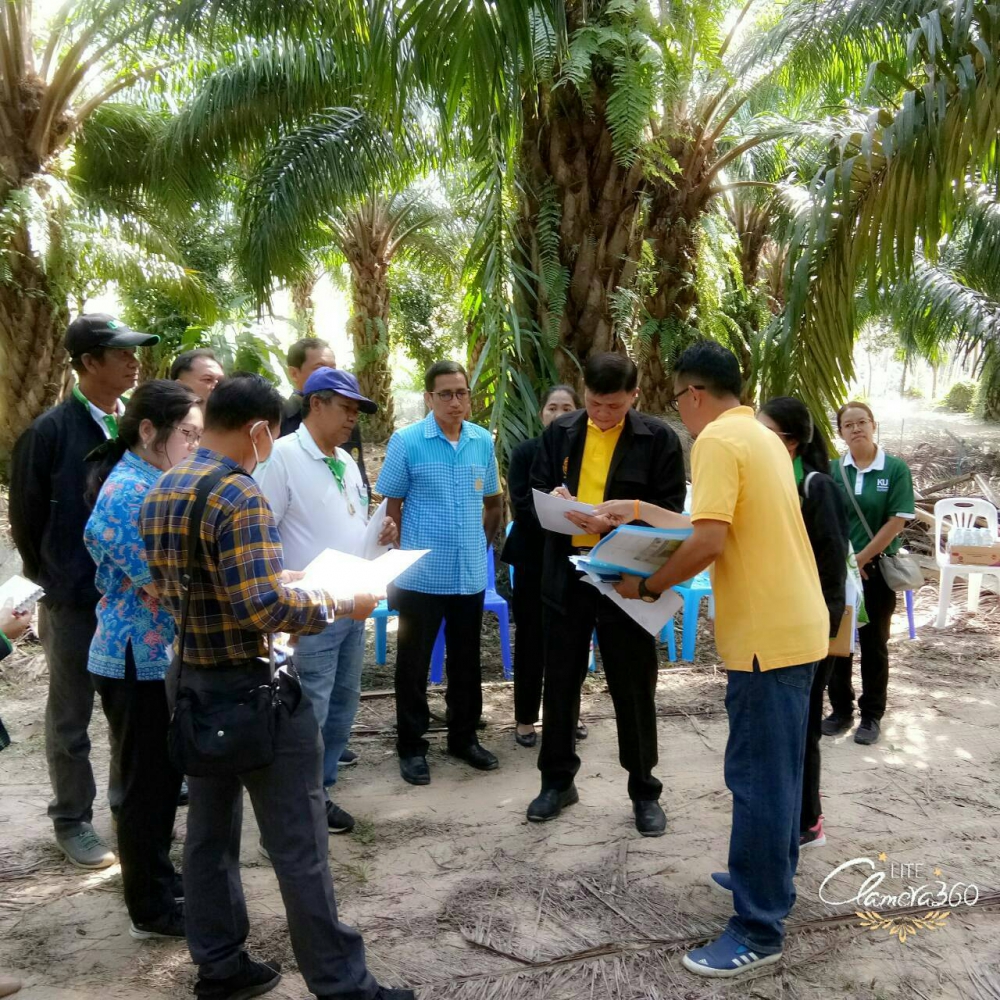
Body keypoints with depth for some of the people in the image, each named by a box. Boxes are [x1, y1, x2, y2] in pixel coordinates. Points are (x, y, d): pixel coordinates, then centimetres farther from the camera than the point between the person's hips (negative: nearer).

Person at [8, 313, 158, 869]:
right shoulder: (50, 431, -11)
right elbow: (27, 517, -5)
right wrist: (54, 584, 2)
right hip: (76, 600, -4)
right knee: (71, 718, 10)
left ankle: (128, 802, 34)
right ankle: (72, 822, 25)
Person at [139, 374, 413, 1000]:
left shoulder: (158, 495, 7)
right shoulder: (239, 496, -20)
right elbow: (265, 606, -28)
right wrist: (339, 605, -15)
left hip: (190, 682, 9)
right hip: (250, 689, -9)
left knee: (210, 832, 18)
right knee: (298, 846, 0)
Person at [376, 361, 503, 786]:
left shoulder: (483, 441, 3)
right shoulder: (406, 441, -9)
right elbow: (391, 506, -3)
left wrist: (481, 543, 10)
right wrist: (410, 551, -2)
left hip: (471, 574, 4)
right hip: (420, 575, -4)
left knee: (466, 661, 15)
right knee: (414, 664, 7)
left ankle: (464, 737, 30)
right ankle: (411, 746, 20)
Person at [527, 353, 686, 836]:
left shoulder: (659, 438, -5)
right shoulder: (559, 432, 5)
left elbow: (668, 511, -7)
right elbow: (536, 490, 11)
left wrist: (616, 522, -23)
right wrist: (553, 499, -12)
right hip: (566, 572, 3)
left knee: (633, 687, 7)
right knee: (560, 679, 13)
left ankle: (644, 791, 24)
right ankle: (558, 780, 30)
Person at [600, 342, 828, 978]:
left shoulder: (718, 439, -14)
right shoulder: (763, 437, 15)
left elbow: (709, 541, -24)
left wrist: (647, 586, -10)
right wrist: (644, 514, 21)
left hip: (768, 631, -10)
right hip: (795, 620, 10)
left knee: (758, 775, -3)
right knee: (778, 767, 20)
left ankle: (760, 930, 5)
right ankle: (770, 877, 35)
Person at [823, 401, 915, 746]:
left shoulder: (896, 469, -5)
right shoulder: (832, 470, 1)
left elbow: (896, 521, -9)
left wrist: (861, 559, -12)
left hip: (876, 569, -2)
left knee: (873, 644, 7)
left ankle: (872, 715, 19)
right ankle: (841, 710, 23)